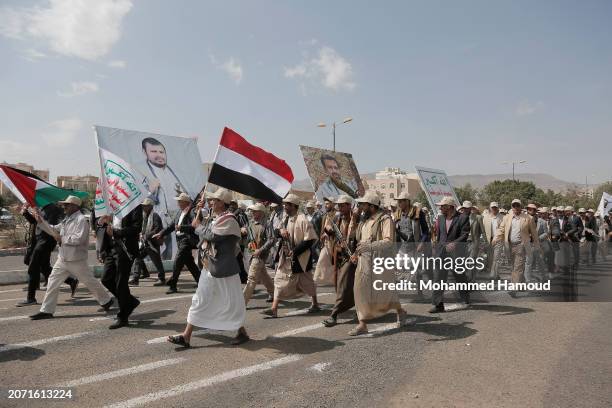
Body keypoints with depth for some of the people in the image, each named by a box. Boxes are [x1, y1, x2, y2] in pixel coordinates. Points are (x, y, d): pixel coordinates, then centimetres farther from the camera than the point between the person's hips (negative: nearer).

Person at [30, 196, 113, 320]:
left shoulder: (81, 220, -16)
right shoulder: (67, 220, 14)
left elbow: (79, 238, -26)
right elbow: (53, 230, 18)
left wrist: (62, 238, -17)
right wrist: (41, 221, 7)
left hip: (76, 260, -8)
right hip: (63, 259, 8)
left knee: (90, 281, 4)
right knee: (53, 282, 6)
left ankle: (106, 300, 22)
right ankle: (46, 311, 14)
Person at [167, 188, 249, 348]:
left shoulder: (229, 220, -16)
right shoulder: (215, 219, 13)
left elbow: (212, 235, -26)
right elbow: (206, 237, 18)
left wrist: (198, 226, -10)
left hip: (224, 269, -9)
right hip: (209, 267, 9)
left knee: (231, 302, 4)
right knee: (199, 301, 9)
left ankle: (242, 333, 23)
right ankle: (186, 336, 15)